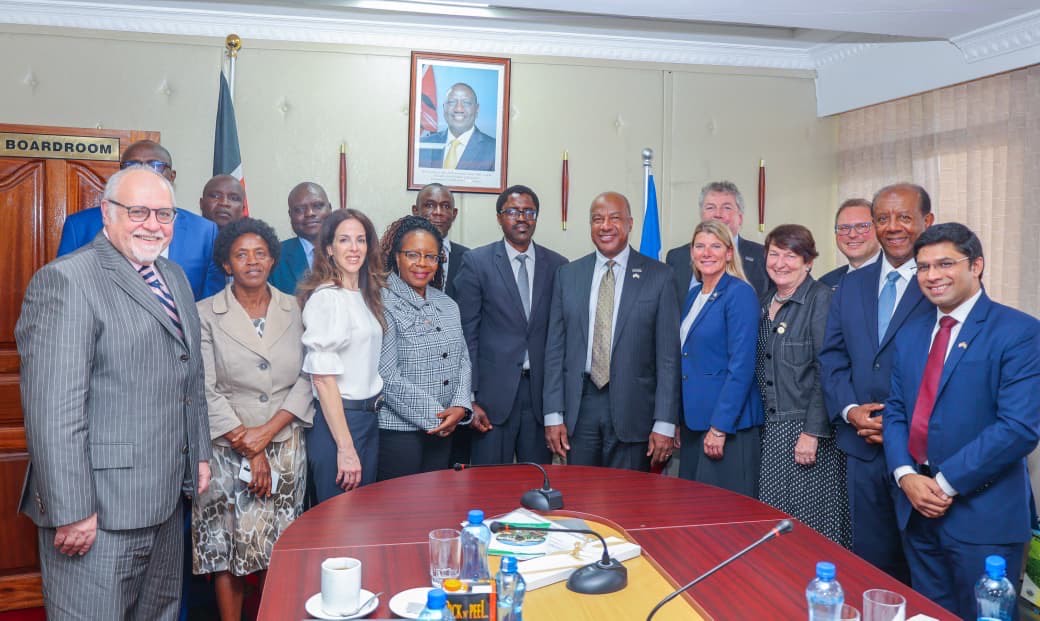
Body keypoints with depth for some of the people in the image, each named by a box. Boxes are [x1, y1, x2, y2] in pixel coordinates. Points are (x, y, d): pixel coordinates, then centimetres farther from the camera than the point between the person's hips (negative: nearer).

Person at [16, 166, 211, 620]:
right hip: (99, 513, -8)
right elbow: (53, 410, -19)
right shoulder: (64, 281, -14)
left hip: (166, 500, 8)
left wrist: (199, 454, 16)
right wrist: (70, 511, -20)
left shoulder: (174, 278, 12)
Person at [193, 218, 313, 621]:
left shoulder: (294, 311, 4)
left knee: (279, 547, 8)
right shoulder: (206, 315, -2)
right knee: (227, 546, 4)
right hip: (227, 449, -2)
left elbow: (306, 380, 1)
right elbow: (206, 391, -6)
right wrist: (250, 451, -10)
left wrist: (267, 432, -11)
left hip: (285, 446, 2)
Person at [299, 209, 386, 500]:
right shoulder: (326, 297, -15)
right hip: (335, 420, -8)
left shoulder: (365, 295, 11)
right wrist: (345, 448, -19)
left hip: (369, 418, 8)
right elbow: (323, 377, -18)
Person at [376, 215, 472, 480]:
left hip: (443, 430, 6)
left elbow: (462, 359, 10)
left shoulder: (447, 305, 11)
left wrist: (460, 406, -7)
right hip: (397, 430, -6)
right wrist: (434, 416, -12)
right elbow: (388, 377, -16)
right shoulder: (384, 304, -11)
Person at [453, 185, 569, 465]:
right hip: (494, 392, -2)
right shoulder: (476, 262, 0)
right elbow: (467, 334, -2)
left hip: (541, 391, 2)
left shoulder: (557, 265, 7)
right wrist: (469, 398, -6)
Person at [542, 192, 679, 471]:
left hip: (632, 409, -2)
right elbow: (555, 348, 6)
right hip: (579, 406, 2)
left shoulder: (658, 276, -1)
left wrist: (664, 424, -7)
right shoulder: (568, 275, 7)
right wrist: (553, 414, 0)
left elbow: (668, 354, -3)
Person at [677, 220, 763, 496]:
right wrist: (678, 421, 12)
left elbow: (742, 367, -17)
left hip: (729, 424, -7)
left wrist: (719, 428, -19)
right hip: (693, 421, 8)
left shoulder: (739, 293, -11)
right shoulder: (693, 295, 13)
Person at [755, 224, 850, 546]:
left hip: (809, 428, -6)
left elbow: (827, 372, -14)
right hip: (771, 430, 6)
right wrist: (762, 425, 11)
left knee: (813, 528, -2)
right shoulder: (764, 302, 12)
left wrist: (812, 433, -18)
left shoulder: (821, 299, -9)